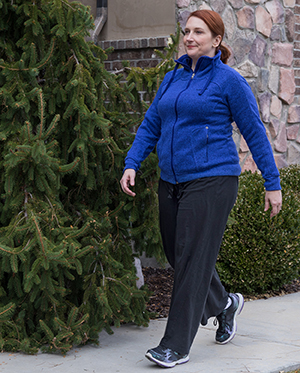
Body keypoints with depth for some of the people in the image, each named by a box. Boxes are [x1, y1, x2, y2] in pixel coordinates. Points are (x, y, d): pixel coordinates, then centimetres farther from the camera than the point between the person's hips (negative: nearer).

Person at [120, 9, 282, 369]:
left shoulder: (229, 80, -3)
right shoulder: (172, 79, 14)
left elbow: (255, 133, -2)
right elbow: (150, 125, 15)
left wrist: (272, 183, -2)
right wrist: (131, 164, 0)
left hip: (211, 180, -7)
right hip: (171, 183, 7)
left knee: (193, 261, -7)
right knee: (177, 256, 13)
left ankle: (176, 345, -1)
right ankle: (224, 303, 38)